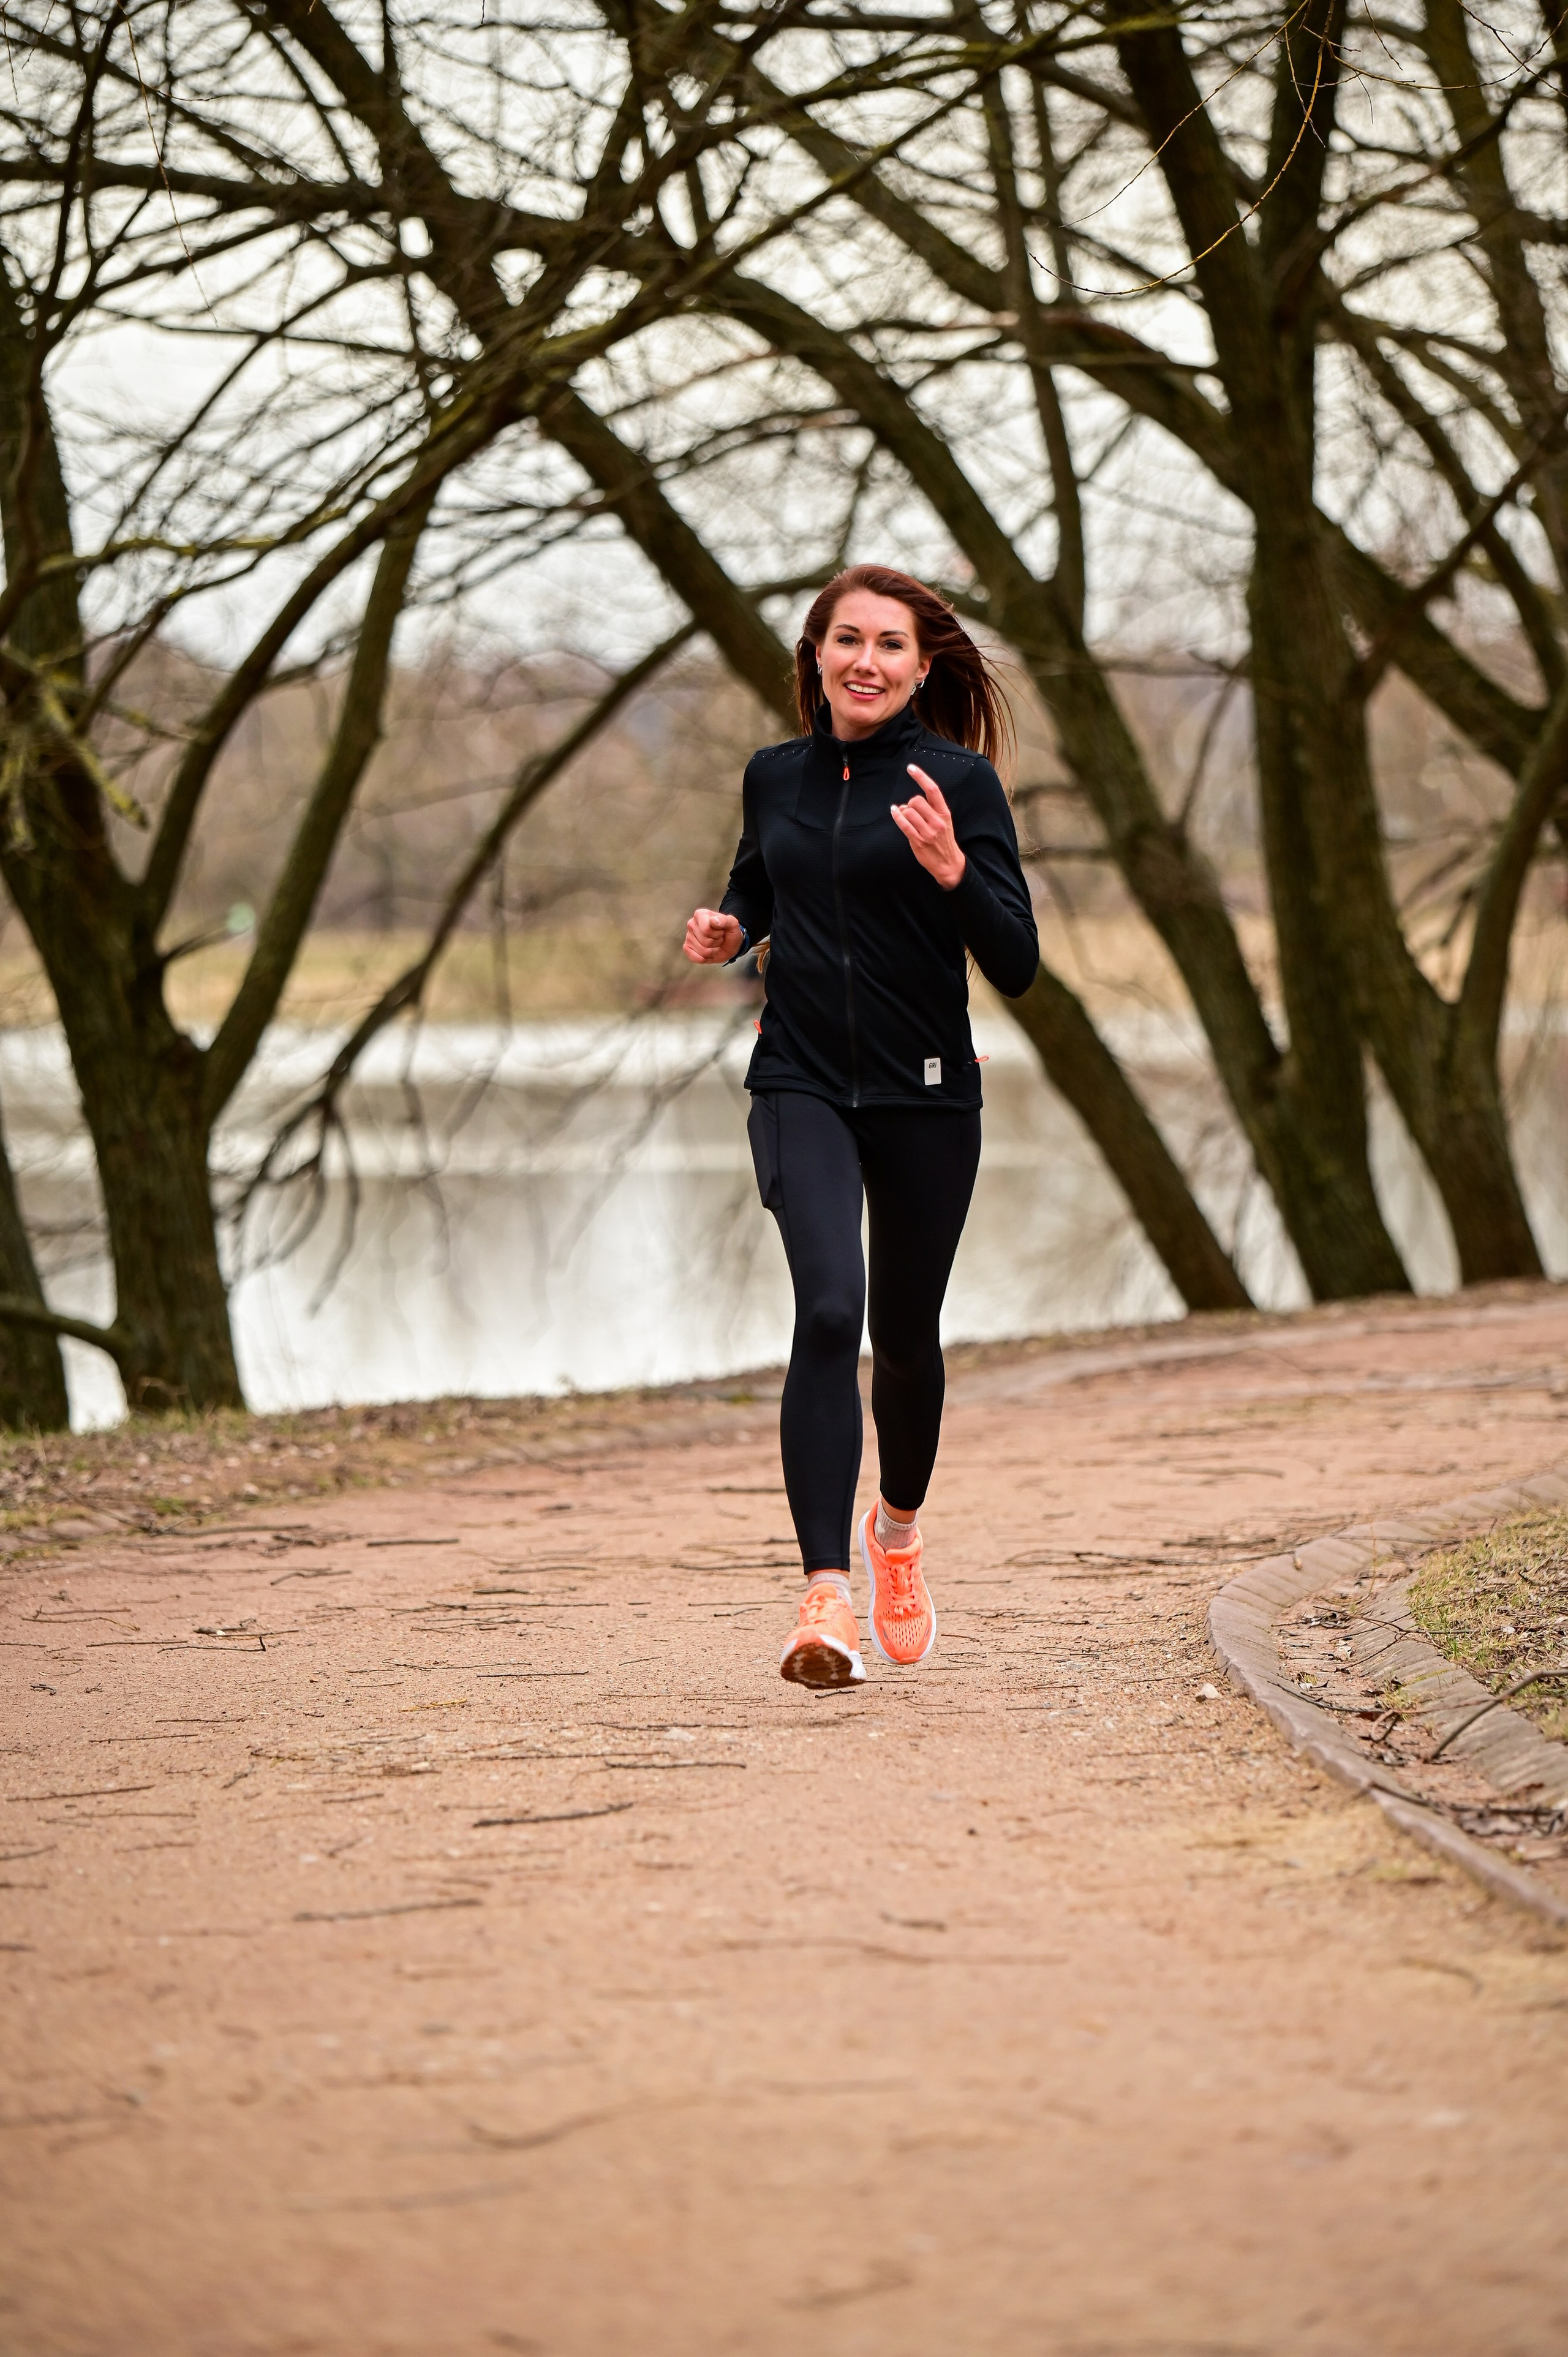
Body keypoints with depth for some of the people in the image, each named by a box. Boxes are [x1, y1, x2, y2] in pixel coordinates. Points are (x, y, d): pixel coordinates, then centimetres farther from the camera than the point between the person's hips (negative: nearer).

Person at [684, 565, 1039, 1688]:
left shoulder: (960, 782, -6)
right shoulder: (775, 777, 6)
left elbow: (1015, 967, -9)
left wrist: (951, 869, -25)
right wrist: (729, 932, 4)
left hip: (926, 1093, -1)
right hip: (802, 1084, 1)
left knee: (906, 1335, 13)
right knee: (828, 1309, -20)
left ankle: (899, 1530, 44)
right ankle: (827, 1596, -26)